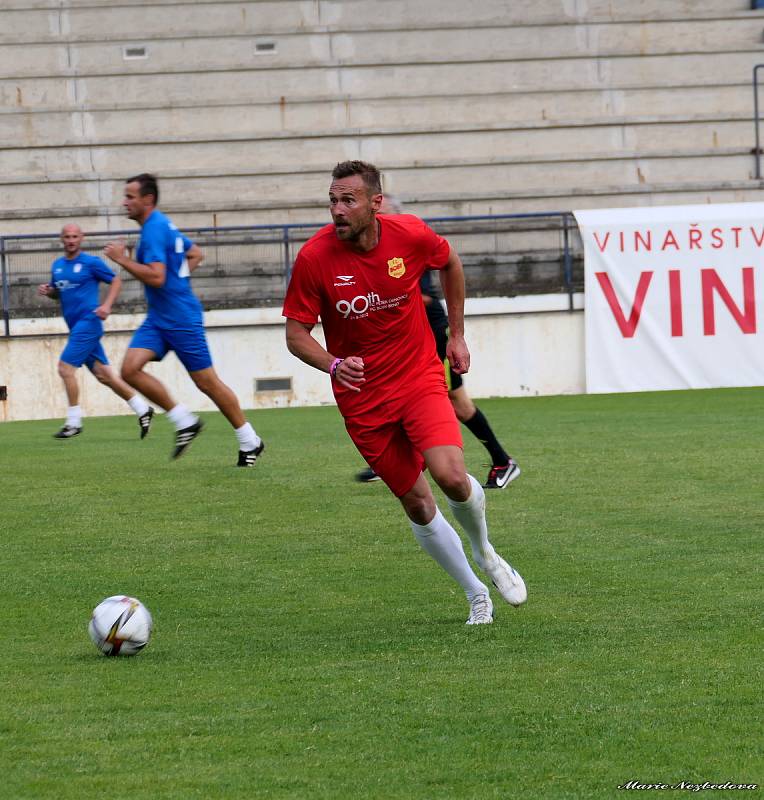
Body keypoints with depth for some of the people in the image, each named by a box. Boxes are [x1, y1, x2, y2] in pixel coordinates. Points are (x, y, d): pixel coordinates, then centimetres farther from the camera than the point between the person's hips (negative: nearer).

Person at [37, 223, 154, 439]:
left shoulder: (91, 262, -6)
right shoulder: (57, 265, 14)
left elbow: (115, 281, -1)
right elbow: (58, 292, 25)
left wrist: (106, 305, -15)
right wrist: (47, 291, 2)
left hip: (88, 322, -8)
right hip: (77, 326, 8)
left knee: (66, 368, -13)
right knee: (103, 374, 7)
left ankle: (74, 422, -4)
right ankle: (142, 410, 16)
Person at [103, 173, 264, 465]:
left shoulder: (154, 230, -17)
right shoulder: (163, 225, 14)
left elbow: (156, 277, -28)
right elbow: (196, 254, 27)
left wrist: (122, 259, -20)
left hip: (181, 319, -9)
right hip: (158, 318, 9)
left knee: (207, 382, -1)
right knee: (130, 368, -8)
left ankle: (249, 441, 12)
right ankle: (184, 422, 1)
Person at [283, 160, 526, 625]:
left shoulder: (411, 235, -11)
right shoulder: (315, 257, -15)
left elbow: (451, 263, 12)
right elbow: (296, 333, -9)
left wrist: (457, 336, 15)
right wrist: (333, 364, -29)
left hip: (420, 377, 0)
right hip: (363, 398, 0)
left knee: (451, 476, -21)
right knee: (417, 503, 3)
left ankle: (484, 551, 12)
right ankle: (476, 595, 22)